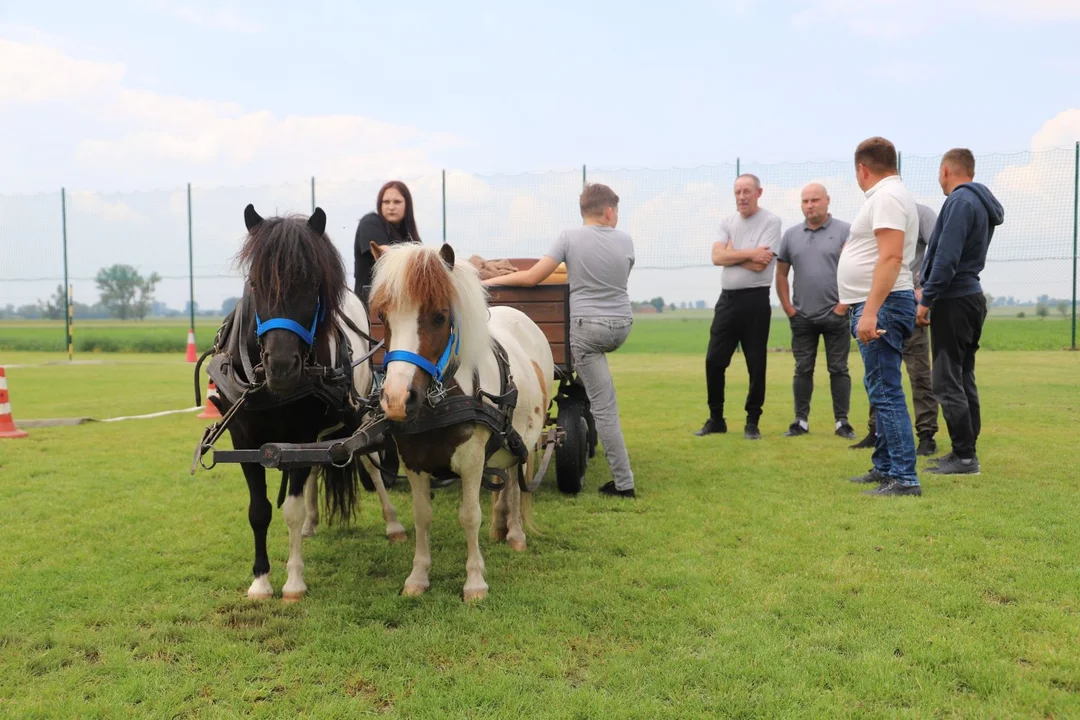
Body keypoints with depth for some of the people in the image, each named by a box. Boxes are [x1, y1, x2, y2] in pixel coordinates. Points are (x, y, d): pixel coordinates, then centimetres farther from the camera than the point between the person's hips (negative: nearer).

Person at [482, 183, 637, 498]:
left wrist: (493, 280, 3)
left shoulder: (570, 238, -6)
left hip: (588, 327, -4)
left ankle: (623, 483, 2)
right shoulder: (625, 240, 4)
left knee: (604, 407, -1)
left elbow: (531, 278, -10)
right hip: (622, 326, 4)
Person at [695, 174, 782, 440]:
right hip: (727, 298, 5)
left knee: (756, 364, 2)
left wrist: (732, 253, -4)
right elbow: (717, 257, -5)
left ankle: (752, 422, 13)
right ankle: (716, 419, 18)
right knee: (714, 361, 5)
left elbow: (759, 265, -16)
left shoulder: (770, 222, -6)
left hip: (755, 300, -5)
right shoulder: (727, 222, 11)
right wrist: (749, 253, -13)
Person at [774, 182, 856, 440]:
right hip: (801, 317, 3)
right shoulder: (791, 235, 8)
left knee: (838, 369, 2)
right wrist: (788, 308, 5)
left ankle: (842, 422, 9)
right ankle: (801, 421, 14)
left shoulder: (845, 231, -3)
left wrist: (844, 304, -10)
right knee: (803, 370, 7)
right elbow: (781, 273, 13)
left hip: (835, 315, -3)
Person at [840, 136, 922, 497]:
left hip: (881, 305, -11)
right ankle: (885, 466, 25)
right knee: (881, 392, 16)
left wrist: (870, 311, -28)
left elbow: (891, 257, -23)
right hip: (873, 306, 11)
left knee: (886, 393, -11)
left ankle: (904, 478, -10)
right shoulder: (886, 194, 19)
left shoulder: (887, 196, -13)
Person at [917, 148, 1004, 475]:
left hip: (953, 301, -10)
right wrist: (931, 293, 16)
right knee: (963, 379, 13)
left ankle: (965, 456, -4)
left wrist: (926, 299, -17)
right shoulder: (981, 203, 16)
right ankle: (966, 452, 17)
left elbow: (947, 257, -21)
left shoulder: (960, 201, -14)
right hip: (972, 297, 10)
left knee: (948, 382, -6)